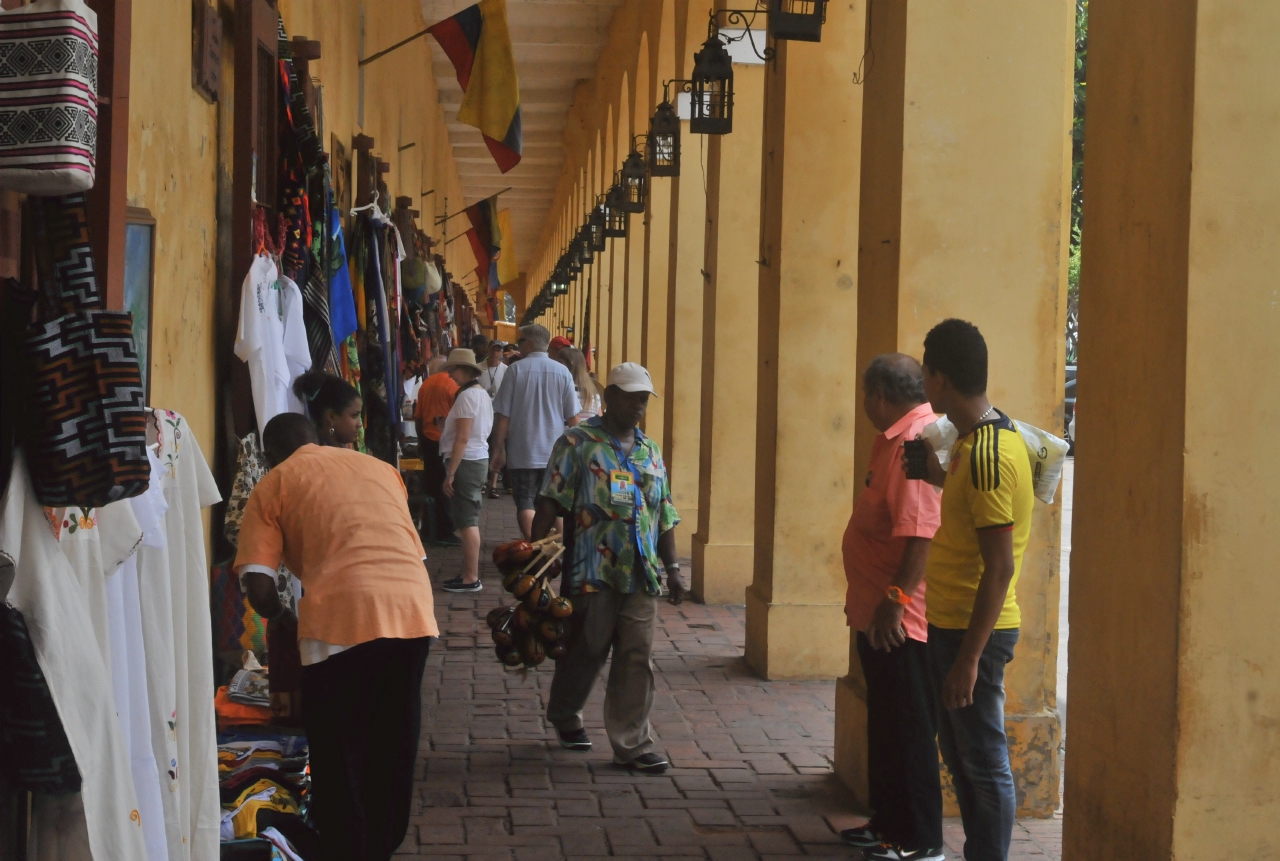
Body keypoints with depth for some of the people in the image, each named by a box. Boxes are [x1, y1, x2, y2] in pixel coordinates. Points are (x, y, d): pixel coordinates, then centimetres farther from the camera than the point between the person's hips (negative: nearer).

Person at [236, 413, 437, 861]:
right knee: (393, 749, 21)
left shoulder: (273, 484, 13)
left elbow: (258, 587, 2)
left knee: (339, 757, 11)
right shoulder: (379, 467, 27)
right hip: (413, 609, 5)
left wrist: (282, 619, 20)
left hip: (343, 618, -5)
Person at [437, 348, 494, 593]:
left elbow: (462, 438, -20)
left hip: (466, 461, -10)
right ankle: (470, 574, 19)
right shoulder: (482, 394, 15)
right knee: (471, 520, 14)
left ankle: (471, 578, -6)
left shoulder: (467, 396, -15)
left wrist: (450, 474, -19)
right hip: (480, 458, 10)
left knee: (466, 522, -7)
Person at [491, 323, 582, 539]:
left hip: (523, 452, -2)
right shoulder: (562, 372, 0)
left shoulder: (516, 370, -6)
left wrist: (498, 449, 2)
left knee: (525, 503, 1)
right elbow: (572, 417, 2)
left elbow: (502, 415, -5)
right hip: (555, 452, 3)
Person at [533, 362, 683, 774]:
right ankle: (564, 716, 32)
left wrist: (672, 568, 13)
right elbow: (551, 504, -8)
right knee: (585, 651, 7)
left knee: (637, 658, 1)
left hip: (641, 574, 5)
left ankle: (632, 743, 6)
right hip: (593, 572, -5)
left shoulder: (649, 451, 15)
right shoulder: (579, 442, -3)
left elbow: (664, 516, 18)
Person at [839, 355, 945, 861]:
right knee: (885, 723, 19)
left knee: (909, 729, -2)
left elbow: (920, 531, -28)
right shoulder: (895, 439, 14)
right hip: (878, 613, 11)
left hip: (901, 620, -11)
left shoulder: (918, 440, -20)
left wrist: (896, 597, -28)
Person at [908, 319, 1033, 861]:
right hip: (949, 623, 10)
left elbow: (1000, 568, -25)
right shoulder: (975, 440, 9)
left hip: (974, 632, -10)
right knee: (959, 756, 18)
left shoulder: (988, 454, -22)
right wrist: (929, 462, 25)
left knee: (983, 764, -1)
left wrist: (969, 658, -24)